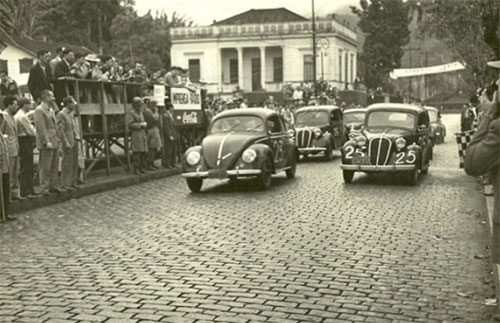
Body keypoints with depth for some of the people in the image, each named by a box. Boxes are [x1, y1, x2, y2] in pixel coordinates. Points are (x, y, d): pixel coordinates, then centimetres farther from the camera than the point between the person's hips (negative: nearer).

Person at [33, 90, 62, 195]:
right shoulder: (39, 110, -10)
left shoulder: (51, 110, 18)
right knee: (45, 167, -4)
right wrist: (46, 142, -21)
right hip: (46, 144, -9)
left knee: (54, 166, 11)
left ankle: (53, 186, 19)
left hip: (55, 142, 9)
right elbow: (41, 128, -17)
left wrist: (57, 140, 14)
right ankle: (44, 188, 1)